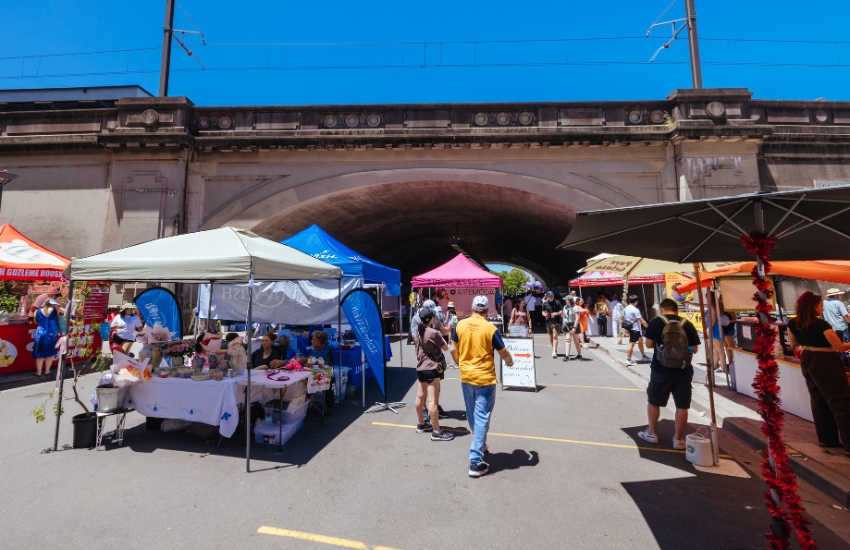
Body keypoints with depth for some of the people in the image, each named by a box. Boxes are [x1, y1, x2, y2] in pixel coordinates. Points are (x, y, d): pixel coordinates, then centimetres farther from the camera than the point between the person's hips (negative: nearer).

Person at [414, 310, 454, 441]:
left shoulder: (419, 331, 7)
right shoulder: (434, 333, -16)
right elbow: (446, 348, -7)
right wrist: (440, 337, 7)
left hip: (420, 368, 9)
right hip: (431, 368, -9)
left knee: (420, 396, 17)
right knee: (432, 400, -7)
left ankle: (421, 424, 31)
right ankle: (436, 432, -1)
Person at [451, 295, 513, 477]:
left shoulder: (461, 325, -4)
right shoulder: (490, 328, -15)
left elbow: (454, 350, 5)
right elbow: (503, 353, -6)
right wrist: (510, 361, 16)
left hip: (466, 377, 5)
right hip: (485, 378, -4)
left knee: (472, 416, 21)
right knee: (482, 418, 3)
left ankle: (480, 445, 42)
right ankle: (475, 462, 4)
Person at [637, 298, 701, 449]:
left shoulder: (655, 322, -5)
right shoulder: (688, 324, 0)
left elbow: (649, 344, -1)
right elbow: (695, 349, 6)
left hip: (661, 370, -2)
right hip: (683, 371, 2)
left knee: (653, 401, 15)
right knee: (682, 405, 11)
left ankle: (651, 433, 25)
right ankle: (678, 439, 19)